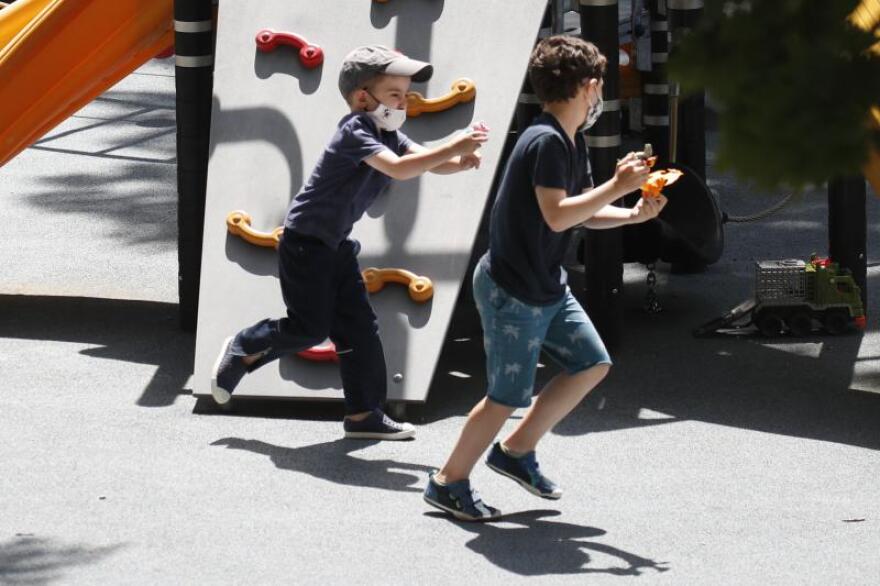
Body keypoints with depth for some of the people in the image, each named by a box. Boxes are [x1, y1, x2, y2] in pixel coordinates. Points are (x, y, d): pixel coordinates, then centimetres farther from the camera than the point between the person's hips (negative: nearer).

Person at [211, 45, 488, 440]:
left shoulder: (389, 135, 4)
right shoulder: (355, 132, -24)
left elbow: (427, 162, -4)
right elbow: (399, 168, -38)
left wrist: (460, 162, -26)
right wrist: (452, 148, -39)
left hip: (337, 245, 9)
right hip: (305, 244, -9)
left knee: (359, 327, 6)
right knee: (310, 327, -4)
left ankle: (363, 413, 11)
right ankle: (244, 349, 20)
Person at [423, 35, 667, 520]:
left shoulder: (573, 143, 9)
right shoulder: (546, 141, -22)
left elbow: (585, 213, 16)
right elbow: (557, 216, -30)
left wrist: (632, 215, 0)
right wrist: (617, 186, -25)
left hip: (547, 287, 10)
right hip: (511, 292, -10)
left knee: (592, 364, 11)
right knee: (508, 397, -3)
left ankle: (516, 452, 20)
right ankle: (448, 483, 13)